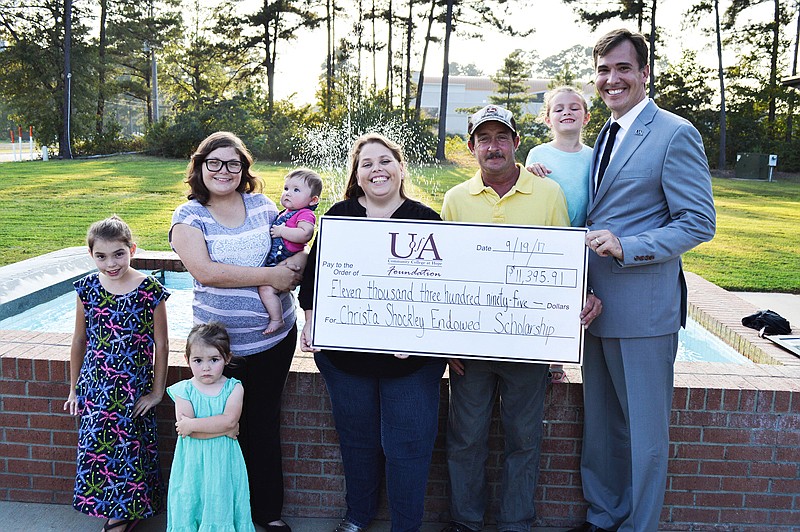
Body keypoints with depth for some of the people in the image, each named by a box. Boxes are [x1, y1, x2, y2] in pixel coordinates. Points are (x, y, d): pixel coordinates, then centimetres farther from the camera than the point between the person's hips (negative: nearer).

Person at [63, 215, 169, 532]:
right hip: (95, 385, 3)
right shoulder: (88, 288, -2)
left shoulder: (150, 290, -11)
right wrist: (74, 388, 12)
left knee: (130, 447, 5)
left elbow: (161, 345, -5)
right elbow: (79, 340, 8)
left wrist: (157, 391, -2)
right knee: (96, 445, 7)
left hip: (134, 387, -3)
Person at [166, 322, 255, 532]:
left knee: (221, 503, 7)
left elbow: (229, 419, -18)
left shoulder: (234, 388, -3)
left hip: (223, 460, 0)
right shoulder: (183, 390, -4)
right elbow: (184, 429, -14)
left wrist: (192, 424, -18)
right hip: (192, 461, 0)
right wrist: (225, 429, -16)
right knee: (190, 502, 8)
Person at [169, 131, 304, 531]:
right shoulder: (188, 216, -5)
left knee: (264, 423, 14)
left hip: (276, 337, 3)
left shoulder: (263, 205, 4)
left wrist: (297, 263, -13)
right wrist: (270, 275, -20)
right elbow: (206, 271, -19)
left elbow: (297, 247, 12)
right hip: (219, 344, -2)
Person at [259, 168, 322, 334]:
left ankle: (276, 320, -11)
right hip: (274, 262, 11)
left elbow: (305, 234, -32)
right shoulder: (285, 213, 18)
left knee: (266, 288, -23)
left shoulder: (305, 214, -12)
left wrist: (281, 231, -24)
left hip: (286, 263, -11)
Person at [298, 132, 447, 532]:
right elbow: (314, 276, 6)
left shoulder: (425, 219, -2)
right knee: (356, 439, 18)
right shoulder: (339, 216, 3)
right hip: (344, 352, 2)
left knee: (407, 445, 5)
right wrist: (311, 324, -2)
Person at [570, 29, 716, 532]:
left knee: (645, 431, 7)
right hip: (597, 304, 8)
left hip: (643, 309, -8)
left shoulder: (675, 134, -10)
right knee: (600, 425, 19)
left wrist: (626, 248, -23)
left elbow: (700, 222, -13)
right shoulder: (606, 135, 15)